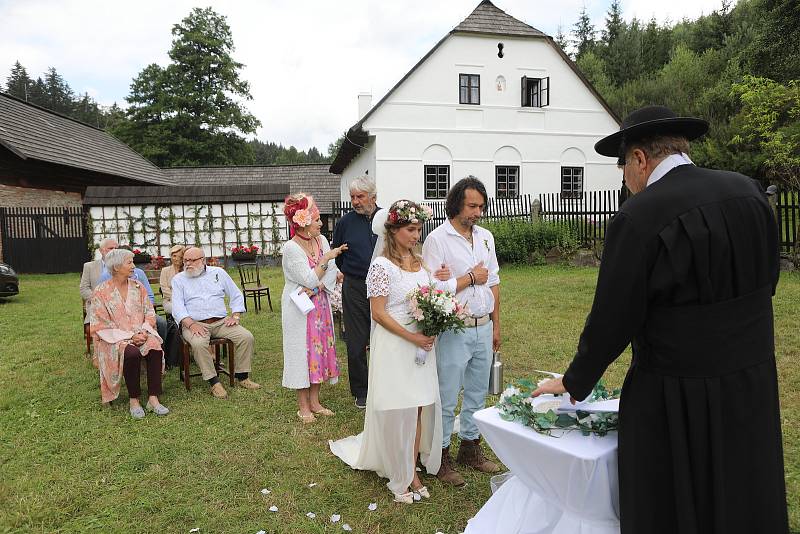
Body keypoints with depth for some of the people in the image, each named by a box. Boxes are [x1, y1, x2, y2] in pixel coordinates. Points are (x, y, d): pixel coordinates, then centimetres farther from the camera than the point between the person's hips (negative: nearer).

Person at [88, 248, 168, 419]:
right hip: (115, 338, -3)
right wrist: (129, 336, -16)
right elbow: (100, 326, -7)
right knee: (132, 353, -35)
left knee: (155, 349, -29)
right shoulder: (101, 292, -3)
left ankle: (153, 398, -24)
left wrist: (144, 331, -11)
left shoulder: (138, 286, 10)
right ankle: (134, 400, -18)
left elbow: (149, 313, 10)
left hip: (141, 333, 4)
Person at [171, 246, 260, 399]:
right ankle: (214, 383, -24)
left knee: (247, 337, -19)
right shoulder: (179, 279, 11)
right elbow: (177, 306, -2)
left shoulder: (218, 272, 15)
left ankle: (242, 377, -6)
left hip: (221, 322, 2)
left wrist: (235, 316, 1)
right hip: (194, 323, -2)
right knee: (198, 344, -35)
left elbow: (236, 296, 17)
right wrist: (191, 324, -18)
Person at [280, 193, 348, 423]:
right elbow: (310, 279, -21)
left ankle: (314, 401, 24)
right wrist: (326, 258, -18)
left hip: (319, 304, 6)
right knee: (302, 350, 2)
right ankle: (303, 406, 16)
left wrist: (316, 287, -15)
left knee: (319, 348, 10)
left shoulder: (321, 240, 1)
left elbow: (332, 272, -1)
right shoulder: (291, 247, -18)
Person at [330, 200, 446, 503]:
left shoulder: (420, 262, 9)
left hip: (421, 342, 6)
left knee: (419, 408, 10)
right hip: (394, 346, -6)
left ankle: (412, 472, 24)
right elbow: (379, 313, -14)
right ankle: (399, 478, 21)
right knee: (398, 410, 3)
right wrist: (412, 337, -17)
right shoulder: (382, 265, -12)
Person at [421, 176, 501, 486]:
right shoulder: (437, 239, -11)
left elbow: (493, 283, 15)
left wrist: (496, 324, 14)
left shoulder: (486, 237, 9)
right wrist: (471, 278, -11)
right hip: (454, 331, -6)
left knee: (477, 393, 16)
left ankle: (470, 449, 33)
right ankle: (441, 456, 19)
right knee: (447, 398, 3)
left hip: (483, 328, 6)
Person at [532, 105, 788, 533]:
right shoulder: (749, 192, 0)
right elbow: (766, 283, 8)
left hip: (676, 400, -6)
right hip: (755, 388, 7)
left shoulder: (638, 217, -19)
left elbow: (612, 320, -15)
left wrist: (573, 382, 1)